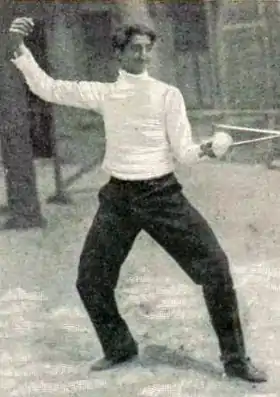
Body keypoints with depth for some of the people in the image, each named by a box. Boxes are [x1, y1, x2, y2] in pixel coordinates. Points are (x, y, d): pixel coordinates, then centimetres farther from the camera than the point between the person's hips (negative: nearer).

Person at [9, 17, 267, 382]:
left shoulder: (167, 94, -2)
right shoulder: (104, 94, 4)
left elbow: (182, 152, -6)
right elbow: (47, 88, 5)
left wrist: (203, 150, -29)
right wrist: (20, 48, -7)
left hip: (162, 194, -2)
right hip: (119, 197, 3)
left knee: (215, 268, -10)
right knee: (90, 280, 5)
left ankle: (235, 358, 5)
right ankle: (119, 348, 29)